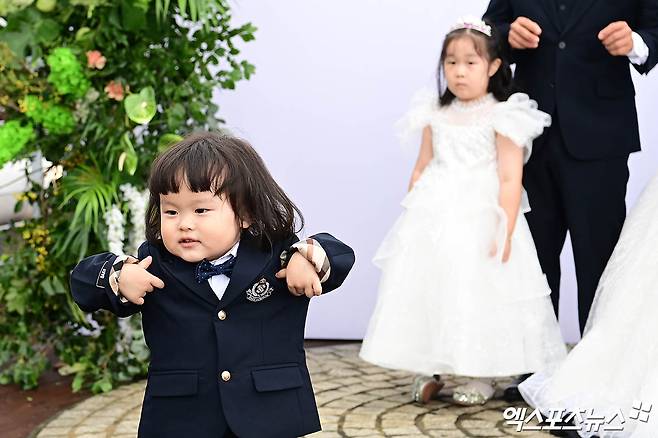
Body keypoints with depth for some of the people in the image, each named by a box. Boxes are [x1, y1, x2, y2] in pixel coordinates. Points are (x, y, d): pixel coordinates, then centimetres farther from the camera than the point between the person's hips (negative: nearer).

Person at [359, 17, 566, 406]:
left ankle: (482, 377, 11)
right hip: (434, 222, 5)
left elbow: (510, 180, -11)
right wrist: (412, 217, 13)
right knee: (427, 292, 6)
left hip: (480, 223, -5)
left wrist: (504, 231, -18)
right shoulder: (436, 116, 9)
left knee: (480, 294, -1)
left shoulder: (502, 118, -6)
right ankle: (429, 371, 17)